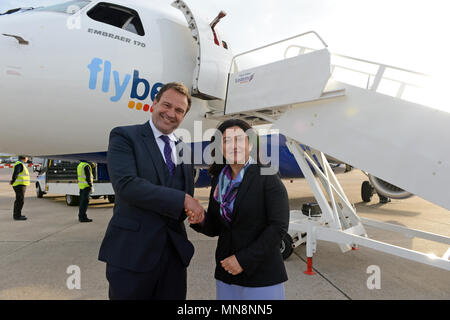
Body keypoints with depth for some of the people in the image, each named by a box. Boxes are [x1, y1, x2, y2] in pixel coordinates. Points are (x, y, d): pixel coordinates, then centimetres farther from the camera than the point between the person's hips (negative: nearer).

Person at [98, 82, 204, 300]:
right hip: (131, 252, -5)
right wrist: (183, 200, -20)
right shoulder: (124, 136, -6)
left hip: (174, 252, 5)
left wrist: (196, 211, -9)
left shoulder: (184, 149, 11)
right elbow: (126, 185, -20)